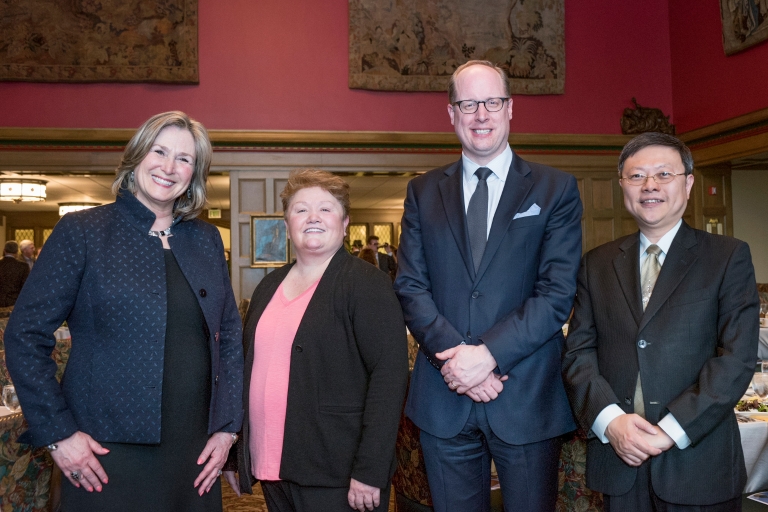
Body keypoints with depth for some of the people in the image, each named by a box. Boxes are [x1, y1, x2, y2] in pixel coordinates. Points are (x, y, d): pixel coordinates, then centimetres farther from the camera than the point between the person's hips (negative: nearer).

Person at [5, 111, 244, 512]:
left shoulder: (207, 240, 8)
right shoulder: (81, 232, -3)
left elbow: (230, 335, 11)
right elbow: (24, 336, -5)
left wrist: (227, 426, 5)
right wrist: (58, 434, -9)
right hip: (107, 454, -3)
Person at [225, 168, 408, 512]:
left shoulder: (365, 283, -9)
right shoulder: (270, 286, 11)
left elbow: (390, 372, -16)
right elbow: (249, 369, 15)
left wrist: (369, 471, -20)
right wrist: (233, 453, 14)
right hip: (271, 469, 6)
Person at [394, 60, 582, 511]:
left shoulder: (556, 189, 1)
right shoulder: (423, 192, 8)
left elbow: (558, 292, -8)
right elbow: (410, 286, 1)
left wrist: (488, 353, -17)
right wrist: (455, 355, -13)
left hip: (527, 398, -1)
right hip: (444, 400, 2)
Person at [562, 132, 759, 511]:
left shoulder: (728, 257, 0)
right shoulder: (597, 264, 7)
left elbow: (737, 357, -8)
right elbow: (578, 351, 2)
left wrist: (671, 430, -15)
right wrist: (610, 419, -13)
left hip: (697, 463, -2)